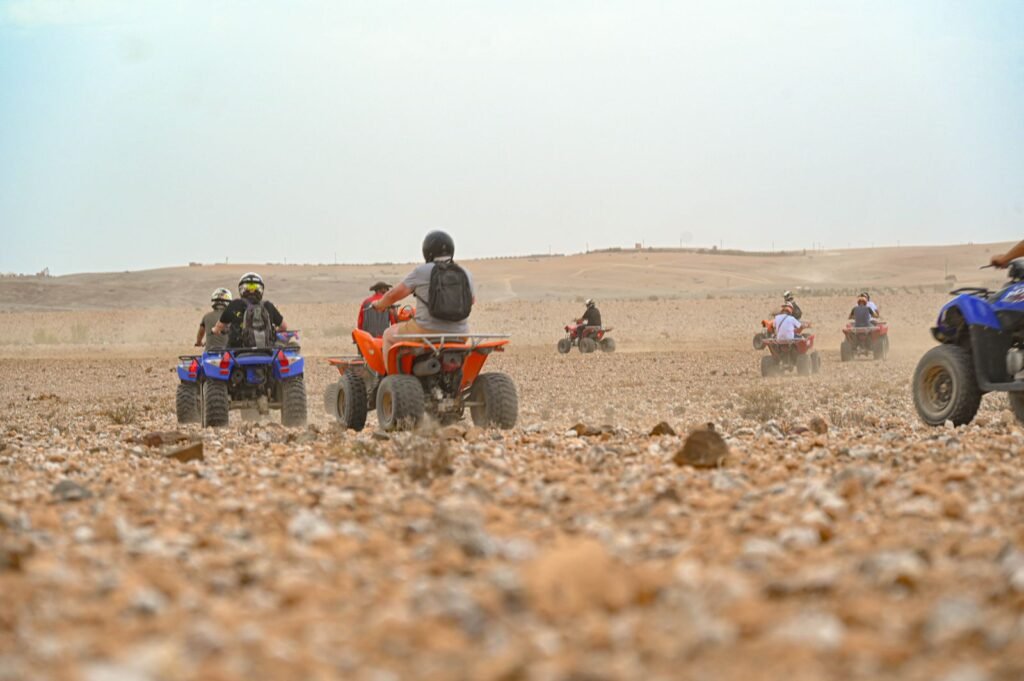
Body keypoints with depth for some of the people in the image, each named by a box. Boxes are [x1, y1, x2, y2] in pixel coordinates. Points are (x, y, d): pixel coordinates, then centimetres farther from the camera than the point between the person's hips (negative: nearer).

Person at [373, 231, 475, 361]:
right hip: (457, 335, 4)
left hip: (426, 331, -4)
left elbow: (394, 294, 2)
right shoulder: (465, 275, 5)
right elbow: (472, 300, 23)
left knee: (389, 335, 21)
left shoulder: (421, 272, -5)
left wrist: (380, 304, 22)